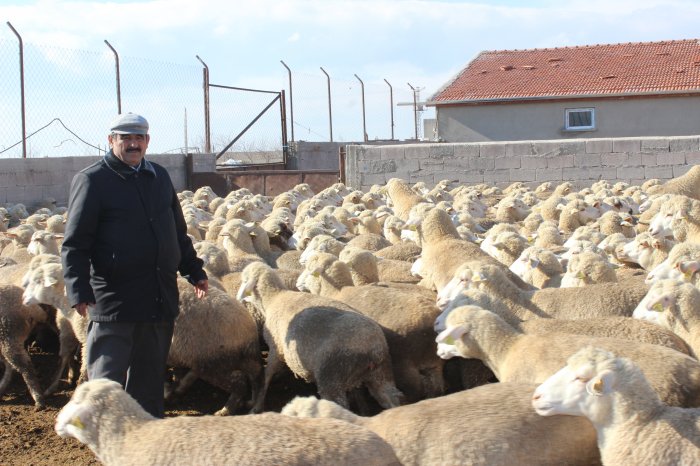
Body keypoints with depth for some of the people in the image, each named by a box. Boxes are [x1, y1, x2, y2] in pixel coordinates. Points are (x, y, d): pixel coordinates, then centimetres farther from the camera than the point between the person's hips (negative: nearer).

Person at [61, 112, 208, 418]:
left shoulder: (159, 177, 14)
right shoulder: (91, 180, -6)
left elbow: (178, 232, 23)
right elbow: (75, 244, -10)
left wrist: (194, 271, 22)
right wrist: (79, 291, -20)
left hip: (161, 299, 6)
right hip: (113, 299, -6)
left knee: (150, 379, 14)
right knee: (106, 380, -4)